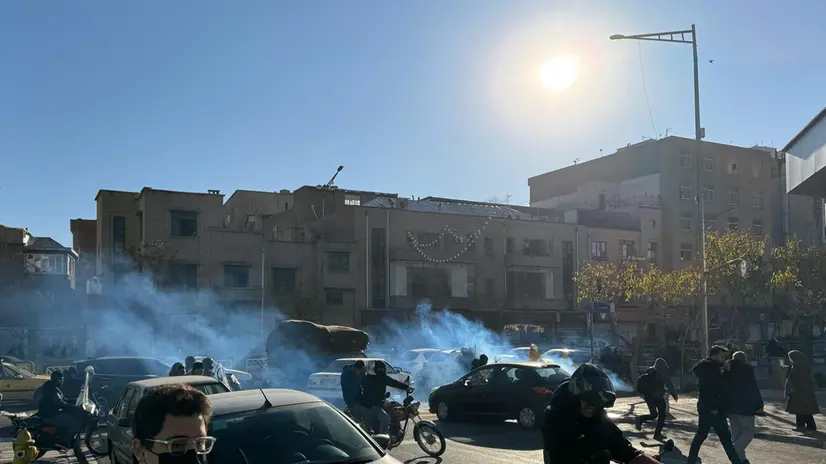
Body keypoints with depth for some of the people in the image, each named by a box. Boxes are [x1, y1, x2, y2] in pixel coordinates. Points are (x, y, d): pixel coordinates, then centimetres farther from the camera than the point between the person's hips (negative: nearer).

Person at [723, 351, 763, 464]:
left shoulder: (727, 370, 10)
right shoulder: (747, 369, -6)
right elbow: (754, 388, -9)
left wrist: (724, 406, 16)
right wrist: (759, 404, -5)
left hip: (731, 406, 6)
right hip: (745, 406, -6)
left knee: (736, 433, 13)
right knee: (748, 432, -1)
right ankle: (735, 453, -16)